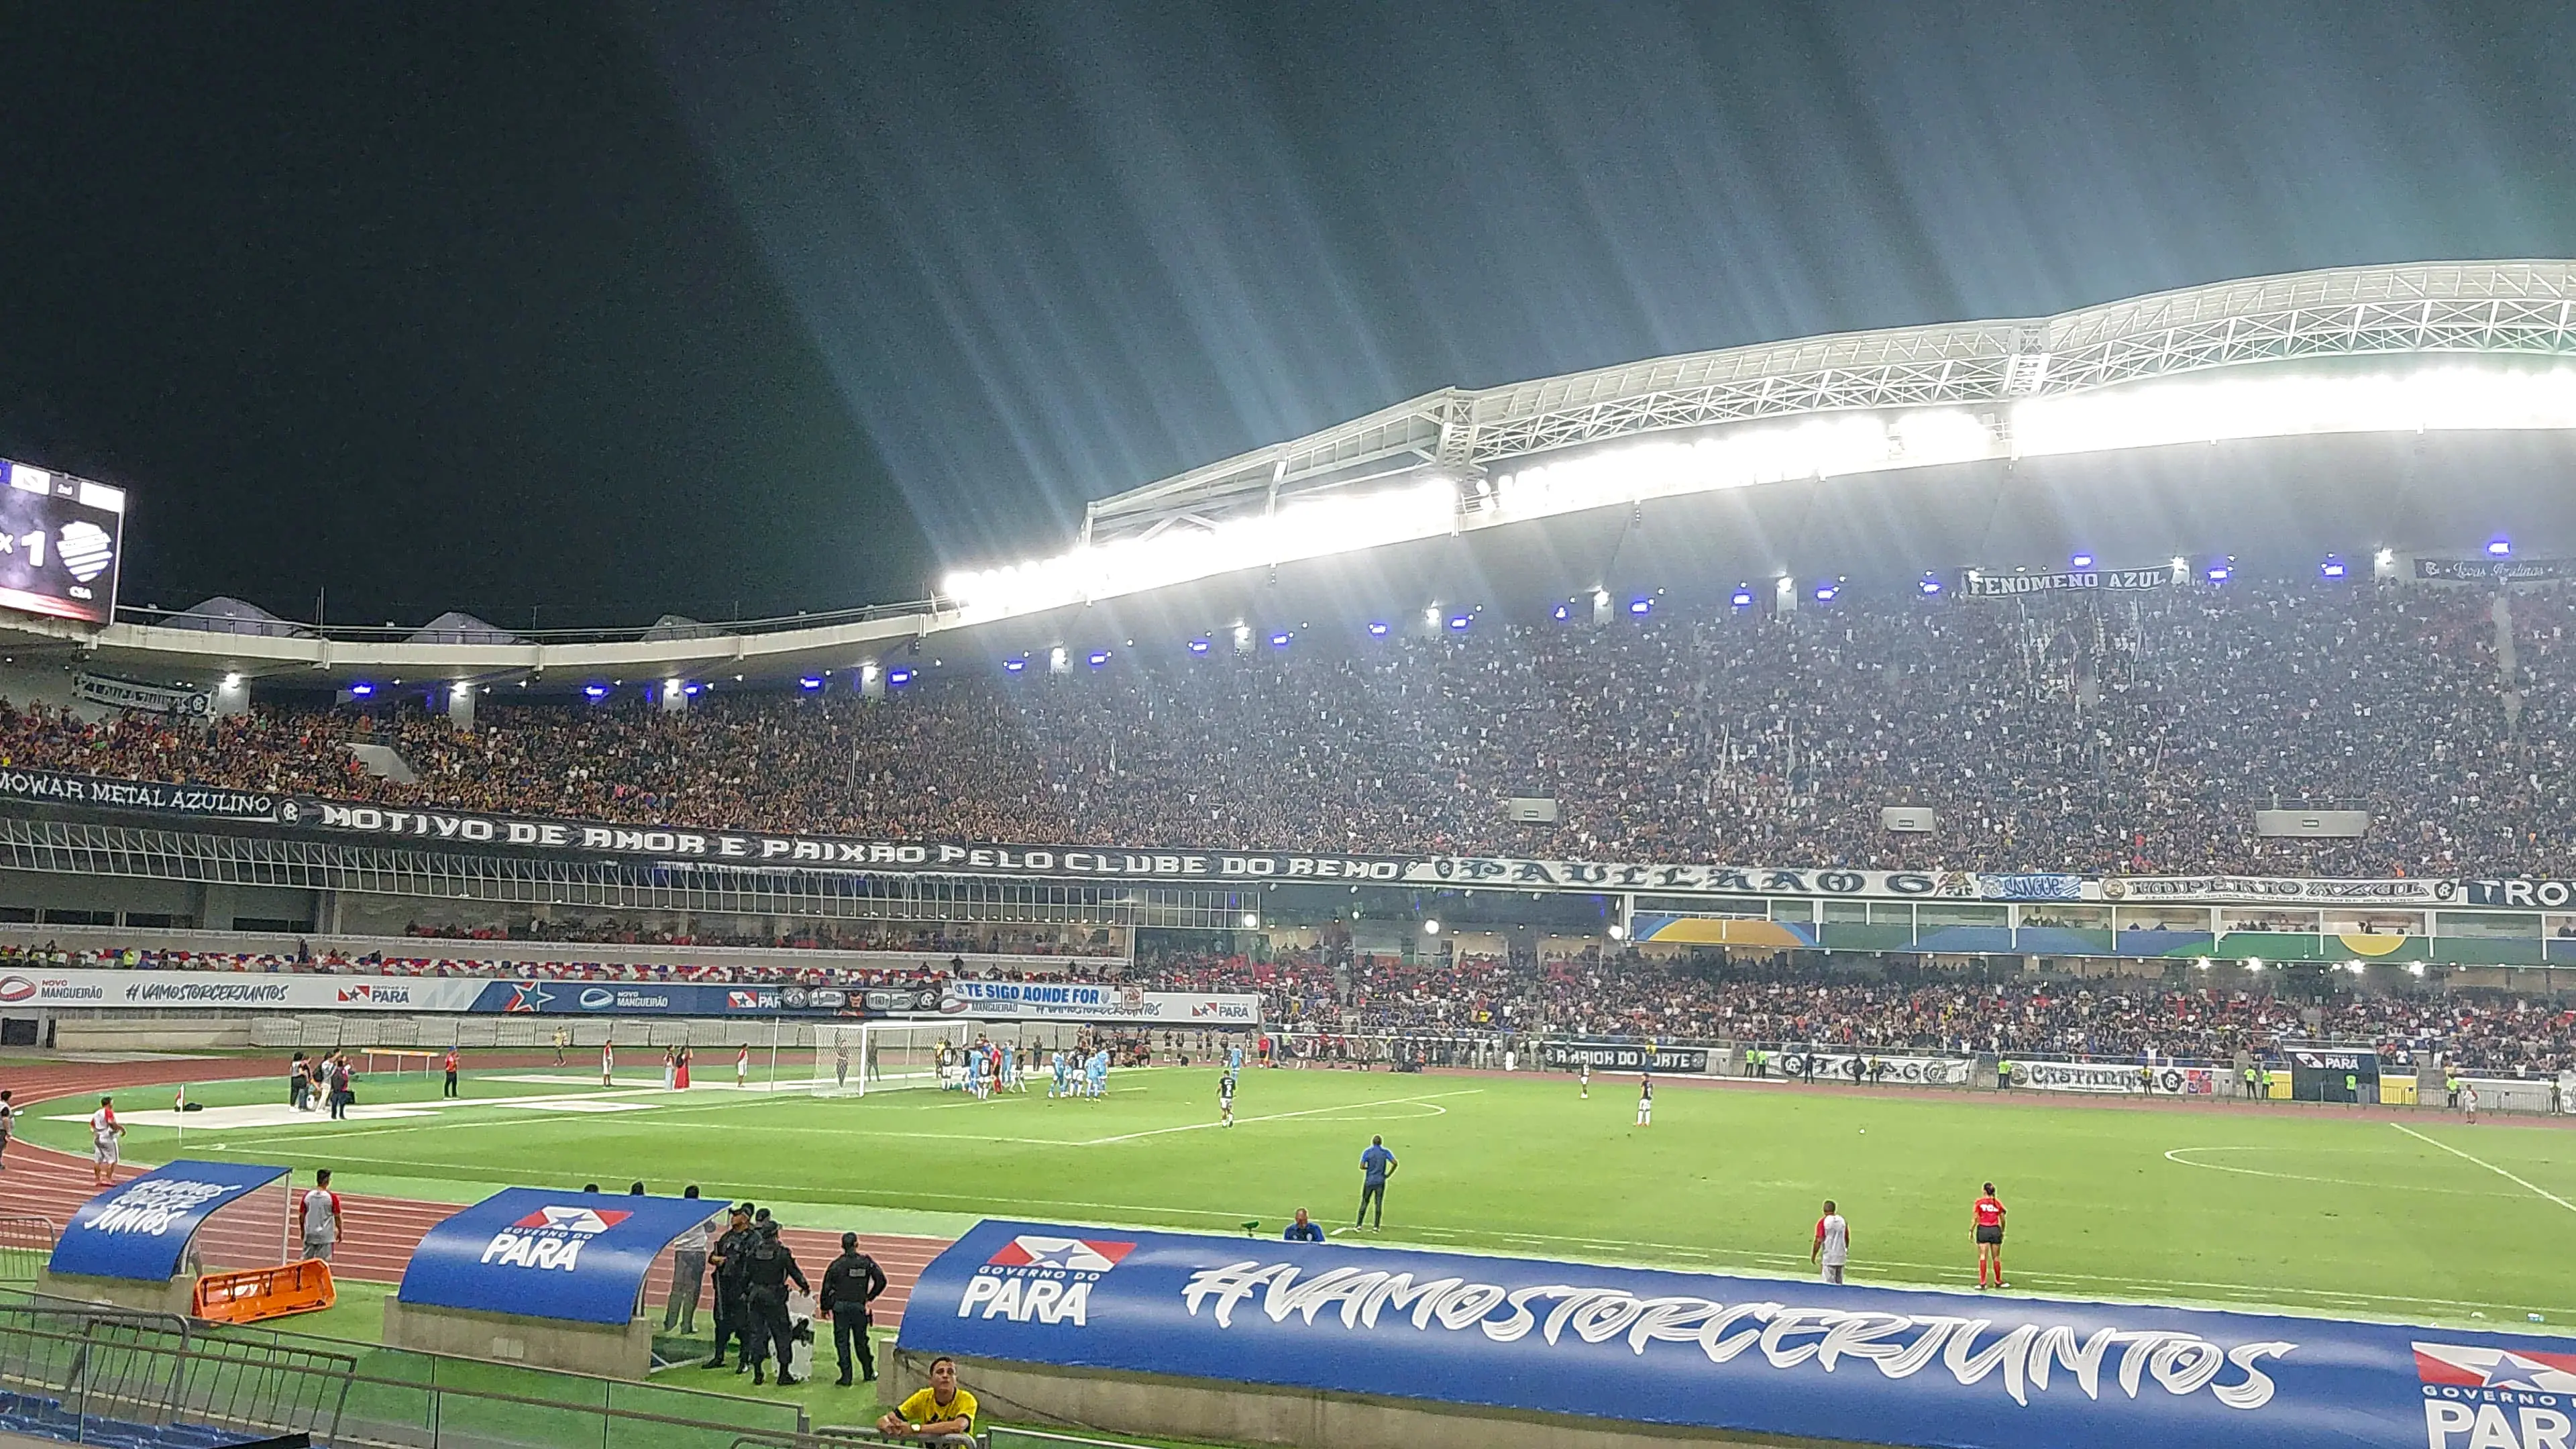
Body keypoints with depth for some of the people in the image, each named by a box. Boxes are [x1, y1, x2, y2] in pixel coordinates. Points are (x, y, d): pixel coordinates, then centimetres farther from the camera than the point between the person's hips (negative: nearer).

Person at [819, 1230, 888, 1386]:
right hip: (859, 1307, 2)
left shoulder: (837, 1264, -6)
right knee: (861, 1341, 15)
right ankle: (869, 1373, 23)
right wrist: (870, 1297, 10)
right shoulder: (867, 1262, -2)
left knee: (842, 1342, 5)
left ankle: (846, 1377, 3)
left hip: (840, 1307, -2)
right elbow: (881, 1281, -2)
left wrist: (825, 1308, 8)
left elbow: (827, 1288, -3)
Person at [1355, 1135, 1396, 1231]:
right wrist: (1389, 1174, -1)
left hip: (1369, 1181, 0)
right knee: (1379, 1203, 5)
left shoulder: (1367, 1152, -2)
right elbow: (1395, 1163, -12)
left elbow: (1361, 1167, -10)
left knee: (1365, 1202, 9)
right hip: (1381, 1182, 0)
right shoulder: (1386, 1152, 0)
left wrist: (1368, 1168, 11)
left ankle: (1358, 1225, 7)